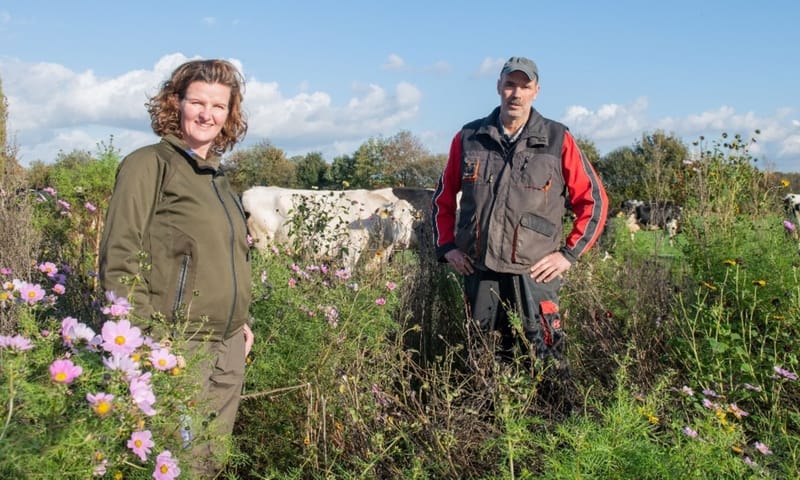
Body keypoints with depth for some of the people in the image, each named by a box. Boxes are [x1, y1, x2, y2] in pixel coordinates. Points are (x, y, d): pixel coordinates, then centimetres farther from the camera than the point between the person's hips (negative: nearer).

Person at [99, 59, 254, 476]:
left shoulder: (218, 178, 16)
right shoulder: (150, 164, -7)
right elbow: (119, 258, -13)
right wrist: (149, 334, -19)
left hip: (229, 350, 7)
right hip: (175, 347, -7)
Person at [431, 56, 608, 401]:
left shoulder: (557, 141, -2)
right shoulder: (468, 138, 5)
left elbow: (593, 200, 3)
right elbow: (444, 198, 17)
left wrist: (569, 253, -2)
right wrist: (446, 246, 9)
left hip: (534, 272, -3)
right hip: (479, 270, 3)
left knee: (543, 360, -4)